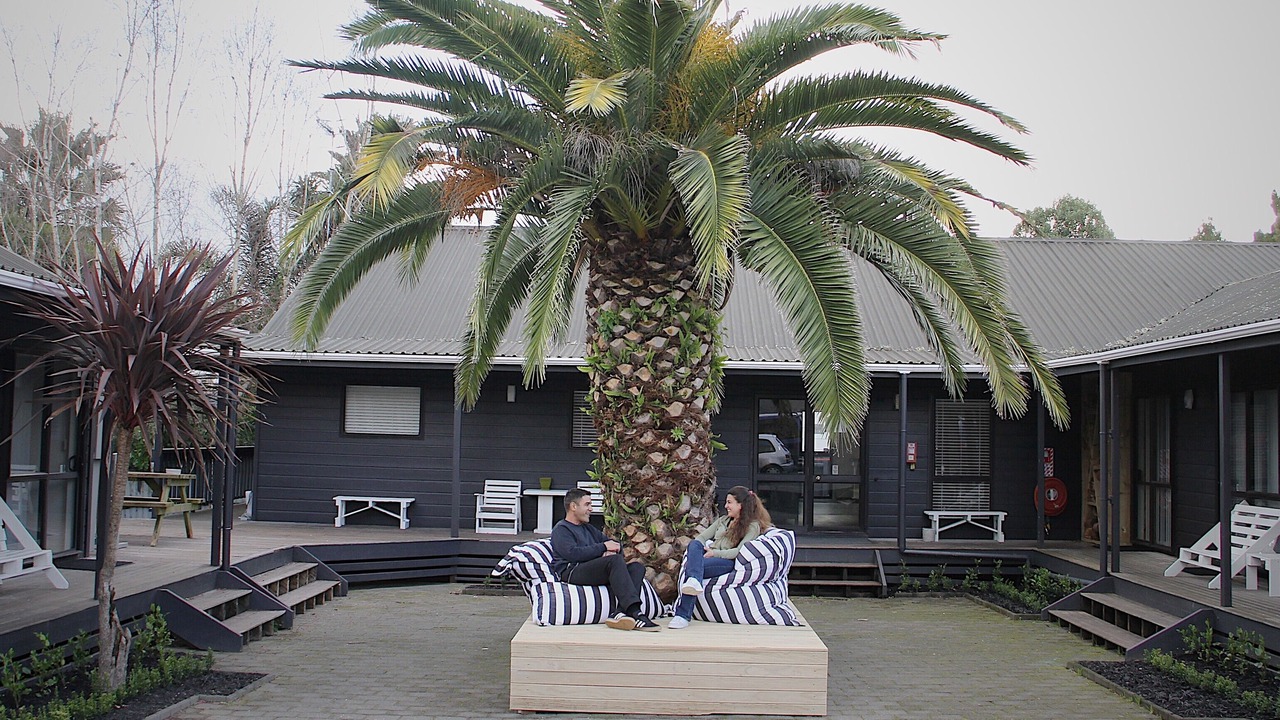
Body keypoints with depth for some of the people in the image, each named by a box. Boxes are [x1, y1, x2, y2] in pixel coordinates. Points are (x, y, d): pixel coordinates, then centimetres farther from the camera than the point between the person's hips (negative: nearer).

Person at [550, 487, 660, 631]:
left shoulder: (589, 528, 33)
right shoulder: (561, 529, 8)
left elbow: (616, 545, 28)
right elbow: (573, 553, -12)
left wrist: (612, 551, 2)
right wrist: (603, 547, -6)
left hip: (595, 571, 8)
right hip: (572, 572, -8)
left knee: (637, 566, -15)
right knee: (615, 560, -32)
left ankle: (620, 613, -36)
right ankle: (635, 613, -43)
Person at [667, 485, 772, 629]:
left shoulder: (753, 525, 6)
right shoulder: (723, 520, 29)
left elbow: (740, 551, -9)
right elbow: (702, 536, 20)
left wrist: (714, 553, -15)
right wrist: (703, 550, -3)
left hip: (728, 563, -6)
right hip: (710, 557, 6)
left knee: (692, 565, -33)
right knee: (694, 543, -29)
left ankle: (683, 616, -42)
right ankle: (694, 582, -60)